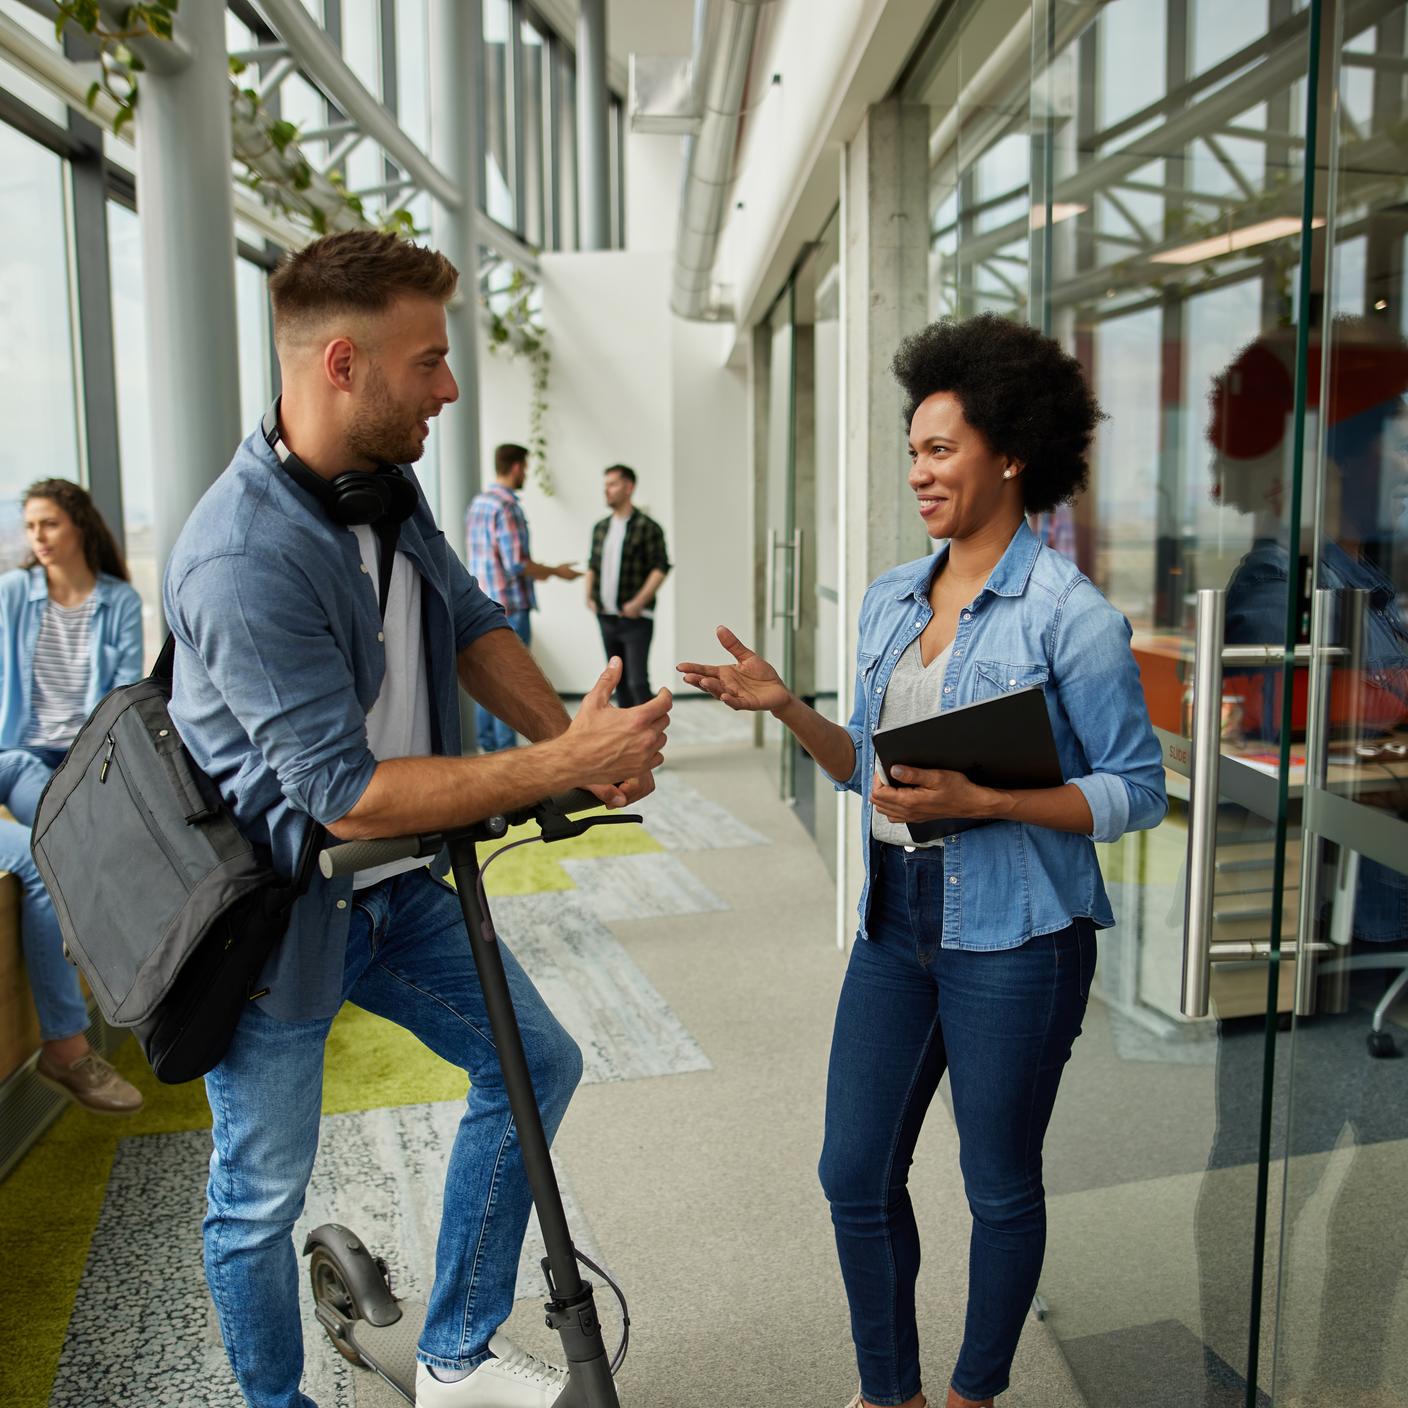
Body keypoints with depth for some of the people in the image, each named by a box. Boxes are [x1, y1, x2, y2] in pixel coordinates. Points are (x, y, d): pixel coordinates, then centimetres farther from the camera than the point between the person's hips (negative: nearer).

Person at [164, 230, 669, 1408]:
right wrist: (566, 766, -28)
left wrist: (576, 739, -8)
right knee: (261, 1198, 9)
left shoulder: (385, 483, -2)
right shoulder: (245, 560, -30)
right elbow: (346, 794, -30)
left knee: (539, 1063, 14)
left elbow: (470, 624, 9)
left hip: (393, 886, 9)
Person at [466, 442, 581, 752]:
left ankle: (487, 745, 19)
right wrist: (556, 572, -6)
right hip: (511, 607, -9)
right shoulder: (507, 507, -16)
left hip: (484, 605, 9)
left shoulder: (478, 503, 12)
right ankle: (506, 750, 2)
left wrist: (536, 569, 22)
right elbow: (516, 564, -20)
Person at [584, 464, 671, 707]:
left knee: (637, 681, -10)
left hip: (635, 619, -6)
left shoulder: (647, 527, -8)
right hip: (606, 617, 6)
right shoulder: (601, 527, 12)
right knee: (619, 679, 12)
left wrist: (638, 602, -18)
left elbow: (661, 567, -12)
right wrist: (590, 596, 8)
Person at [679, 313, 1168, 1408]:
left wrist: (977, 800, -23)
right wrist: (785, 707, -3)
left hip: (1015, 938, -6)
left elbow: (1136, 789, -12)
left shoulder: (1070, 614, -13)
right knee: (856, 1174, 12)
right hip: (898, 924, 6)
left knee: (1000, 1185, 13)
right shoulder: (892, 600, 8)